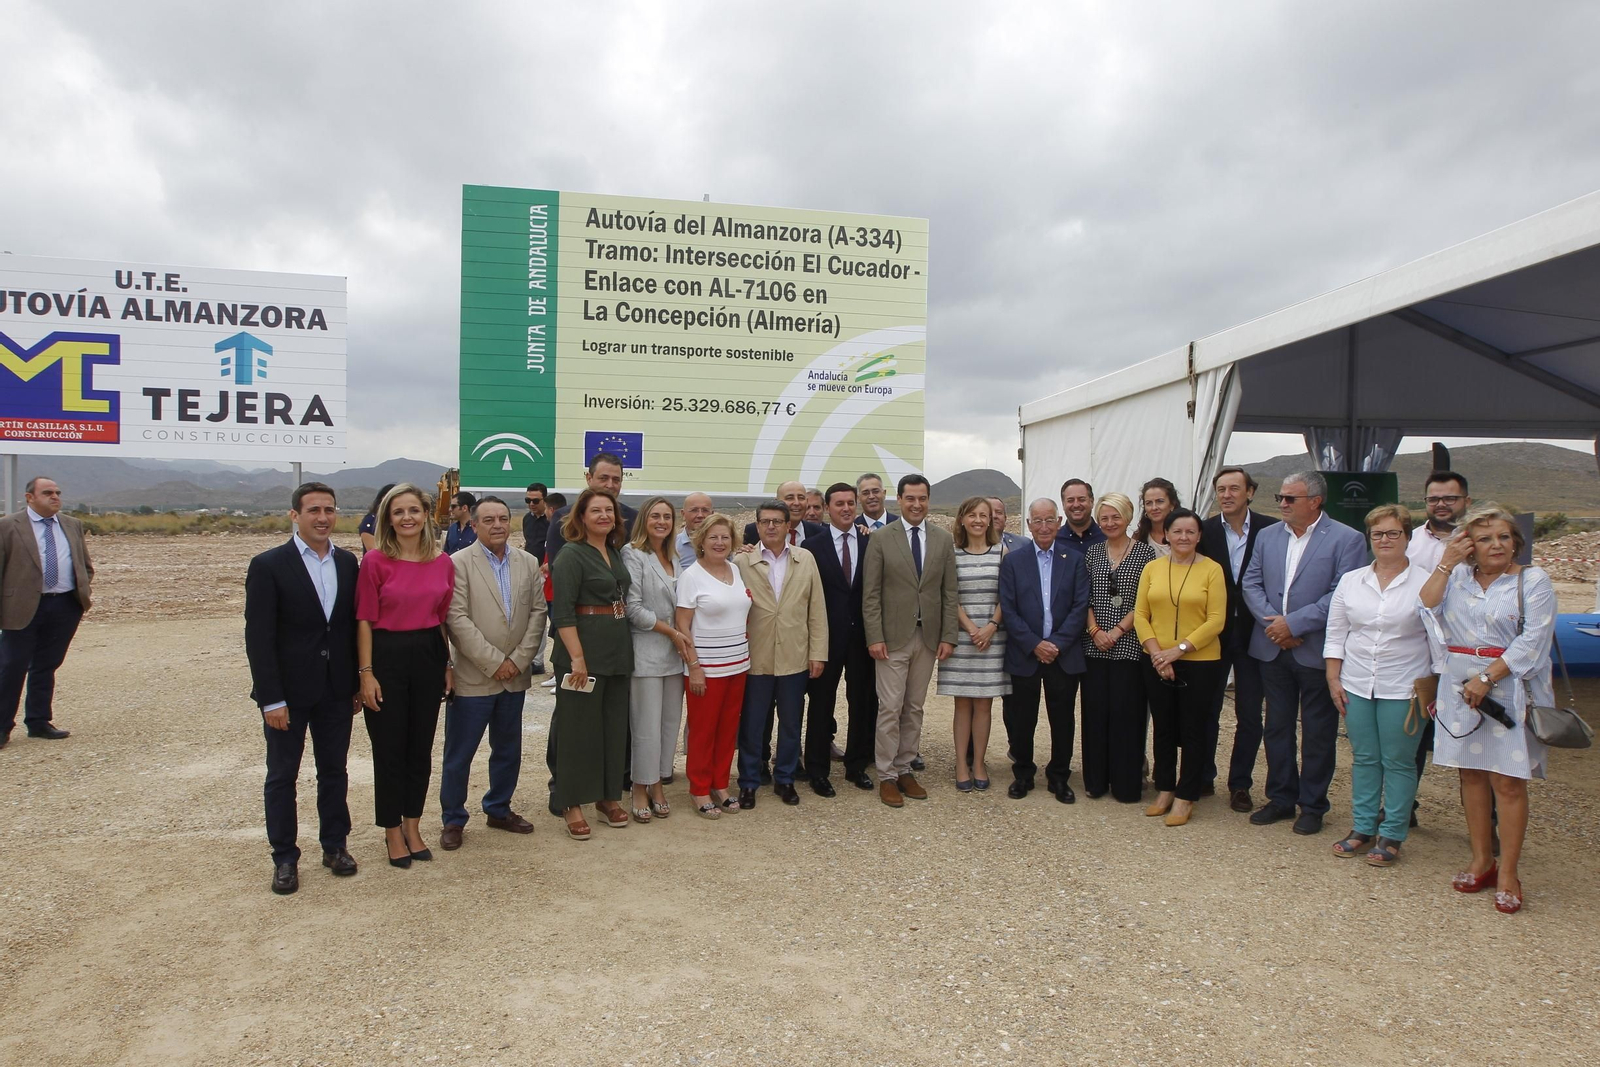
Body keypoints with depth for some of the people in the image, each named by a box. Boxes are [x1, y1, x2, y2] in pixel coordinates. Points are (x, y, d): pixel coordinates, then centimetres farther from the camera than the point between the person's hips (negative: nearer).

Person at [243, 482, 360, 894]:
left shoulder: (347, 563, 3)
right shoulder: (269, 565, -10)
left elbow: (353, 626, 7)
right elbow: (259, 638, -11)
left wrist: (357, 684, 6)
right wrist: (272, 700, -14)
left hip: (336, 690, 4)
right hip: (288, 691, -4)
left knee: (335, 770, 13)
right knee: (282, 776, 9)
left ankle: (335, 845, 28)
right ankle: (285, 858, 21)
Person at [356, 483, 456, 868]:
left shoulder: (443, 562, 3)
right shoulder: (375, 561, -8)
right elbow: (364, 620, -7)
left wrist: (449, 665, 9)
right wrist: (366, 673, -10)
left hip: (429, 656, 4)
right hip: (386, 656, -3)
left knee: (421, 747, 12)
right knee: (389, 749, 6)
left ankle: (413, 827, 28)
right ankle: (393, 833, 22)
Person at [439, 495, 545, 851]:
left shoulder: (528, 563, 5)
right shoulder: (459, 563, -8)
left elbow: (537, 613, 3)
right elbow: (457, 620, -14)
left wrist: (518, 660, -7)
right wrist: (494, 662, -15)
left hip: (515, 676, 4)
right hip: (473, 676, -4)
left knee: (508, 750, 16)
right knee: (459, 754, 6)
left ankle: (499, 810, 32)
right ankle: (453, 820, 21)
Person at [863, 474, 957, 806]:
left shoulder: (944, 540, 6)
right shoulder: (881, 539, -3)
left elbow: (949, 592, 6)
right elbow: (871, 594, -5)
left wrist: (948, 636, 0)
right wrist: (874, 637, -11)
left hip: (929, 637, 3)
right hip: (893, 637, -3)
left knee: (914, 708, 10)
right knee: (890, 708, -1)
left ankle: (905, 769, 21)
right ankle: (887, 775, 10)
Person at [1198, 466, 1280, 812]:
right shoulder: (1205, 531, -2)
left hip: (1253, 634, -1)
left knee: (1250, 715, 7)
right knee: (1206, 709, 10)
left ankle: (1240, 784, 20)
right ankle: (1203, 778, 24)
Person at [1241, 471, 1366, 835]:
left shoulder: (1346, 540, -8)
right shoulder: (1267, 536, 8)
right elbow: (1251, 584, 5)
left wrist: (1293, 623, -18)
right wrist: (1272, 623, -11)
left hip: (1317, 651, -5)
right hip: (1273, 649, 5)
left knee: (1318, 733, 7)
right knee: (1277, 727, 14)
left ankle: (1312, 805, 21)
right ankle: (1281, 798, 27)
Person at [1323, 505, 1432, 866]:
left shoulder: (1426, 583, -4)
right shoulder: (1350, 581, 6)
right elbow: (1336, 633, 9)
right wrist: (1333, 678, 4)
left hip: (1403, 688, -3)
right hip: (1356, 686, 3)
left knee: (1398, 762, 4)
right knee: (1363, 759, 11)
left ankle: (1392, 836, 16)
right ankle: (1362, 828, 22)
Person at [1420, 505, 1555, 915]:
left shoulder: (1533, 581, -2)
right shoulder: (1457, 577, 11)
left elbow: (1532, 640, -11)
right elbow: (1427, 609, -3)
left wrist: (1487, 677, -17)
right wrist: (1446, 562, -6)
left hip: (1509, 692, -4)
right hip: (1461, 690, 4)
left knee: (1507, 782, -3)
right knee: (1471, 773, 10)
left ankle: (1507, 873, 8)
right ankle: (1481, 861, 22)